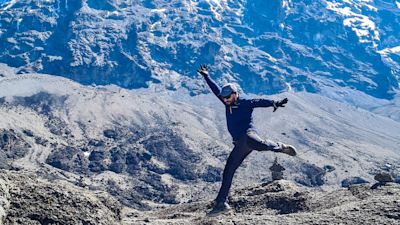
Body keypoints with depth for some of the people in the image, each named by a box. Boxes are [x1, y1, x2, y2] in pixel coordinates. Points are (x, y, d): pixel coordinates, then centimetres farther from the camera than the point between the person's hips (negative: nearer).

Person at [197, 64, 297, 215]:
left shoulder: (245, 103, -2)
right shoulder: (228, 103, 17)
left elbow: (260, 102, -17)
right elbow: (216, 90, 27)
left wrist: (274, 103, -35)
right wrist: (206, 76, 31)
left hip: (248, 135, -7)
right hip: (239, 144, 7)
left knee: (257, 144, -43)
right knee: (228, 171, 4)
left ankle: (280, 147, -15)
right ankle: (221, 203, 9)